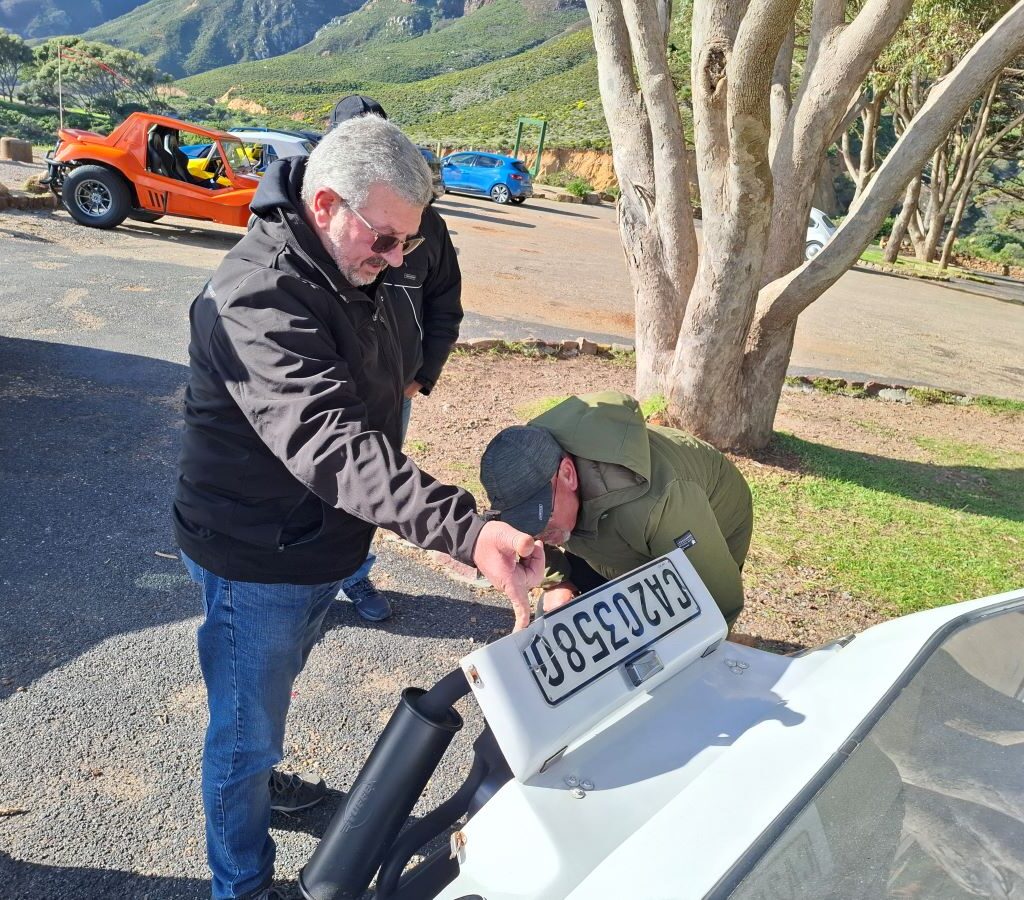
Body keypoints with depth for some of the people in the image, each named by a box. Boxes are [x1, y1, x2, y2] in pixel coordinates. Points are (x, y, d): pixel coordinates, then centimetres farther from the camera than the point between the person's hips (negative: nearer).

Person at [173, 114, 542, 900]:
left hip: (316, 548, 9)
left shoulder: (352, 276, 2)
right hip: (257, 565, -8)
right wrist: (467, 530, -55)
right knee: (246, 729, 13)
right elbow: (333, 446, -45)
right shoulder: (261, 297, -30)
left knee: (266, 704, 32)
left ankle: (258, 781, 58)